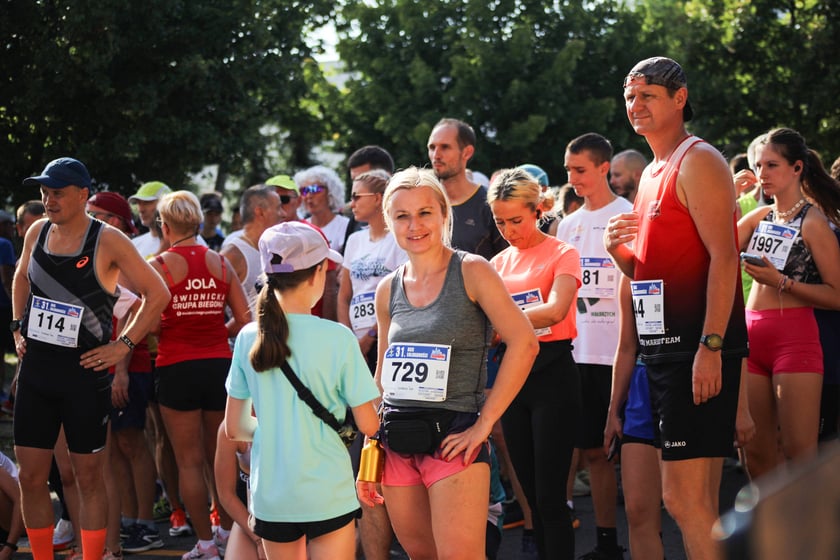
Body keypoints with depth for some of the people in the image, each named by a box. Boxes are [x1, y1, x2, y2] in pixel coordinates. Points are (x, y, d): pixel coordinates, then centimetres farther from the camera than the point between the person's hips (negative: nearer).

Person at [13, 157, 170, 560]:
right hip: (35, 368, 5)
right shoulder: (37, 232, 6)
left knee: (89, 477, 2)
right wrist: (18, 327, 16)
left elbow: (157, 293, -7)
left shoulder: (108, 241, -10)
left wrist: (124, 345, -9)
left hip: (84, 372, -5)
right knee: (30, 477, 5)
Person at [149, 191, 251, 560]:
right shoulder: (221, 263, 4)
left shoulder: (159, 265, -7)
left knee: (189, 461, 5)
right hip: (219, 364, 4)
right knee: (220, 457, 16)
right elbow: (245, 319, 4)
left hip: (177, 368, -4)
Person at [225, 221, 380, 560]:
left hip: (270, 496, 4)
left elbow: (235, 429, 6)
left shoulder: (249, 338, -1)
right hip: (327, 494, -4)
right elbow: (368, 426, -8)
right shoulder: (338, 338, -12)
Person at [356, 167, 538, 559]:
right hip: (396, 441, 5)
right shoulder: (388, 290, 10)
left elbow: (523, 343, -13)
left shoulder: (471, 272, -5)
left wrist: (484, 423, -14)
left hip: (454, 437, -5)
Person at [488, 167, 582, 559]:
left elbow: (555, 310, -22)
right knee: (531, 493, 9)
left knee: (549, 495, -8)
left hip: (552, 374, -6)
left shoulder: (562, 255, -4)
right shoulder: (499, 263, 13)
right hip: (513, 373, 6)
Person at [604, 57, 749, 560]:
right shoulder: (653, 173, 19)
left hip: (698, 348, -10)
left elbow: (724, 258, -18)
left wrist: (711, 347, -25)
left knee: (685, 499, -13)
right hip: (665, 346, 10)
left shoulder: (699, 161, -9)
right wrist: (619, 248, 3)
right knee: (698, 504, 12)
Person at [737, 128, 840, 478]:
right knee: (756, 454, 9)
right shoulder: (760, 217, 13)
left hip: (794, 337, -7)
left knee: (800, 454, -9)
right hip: (751, 334, 7)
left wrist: (781, 281, -17)